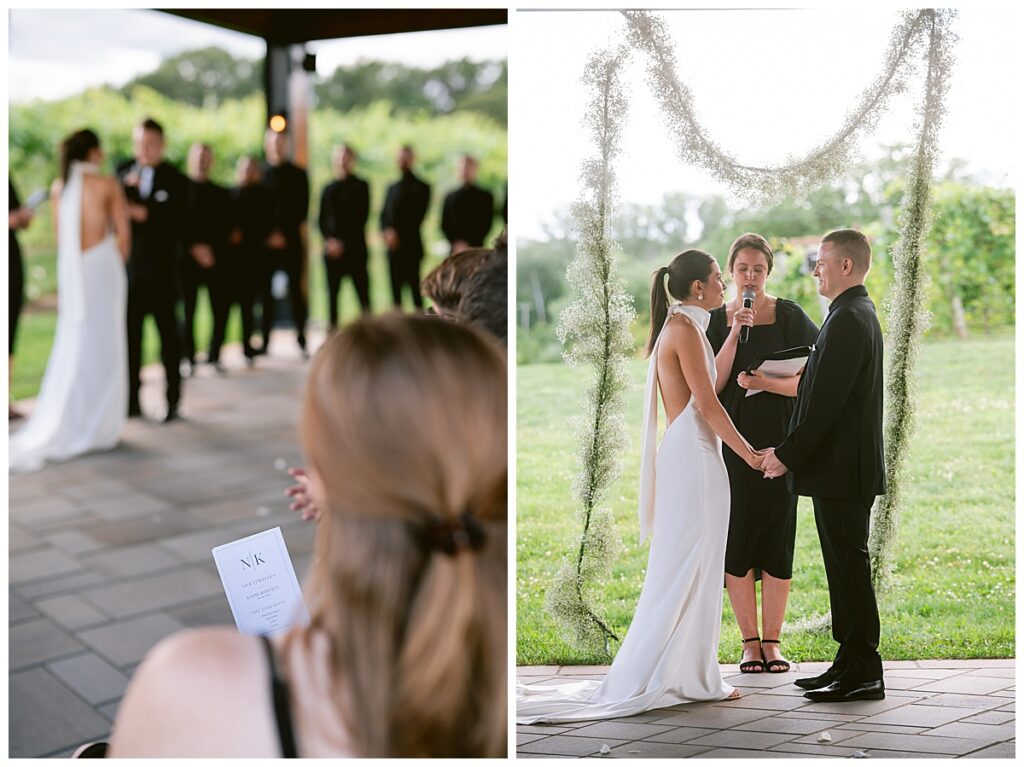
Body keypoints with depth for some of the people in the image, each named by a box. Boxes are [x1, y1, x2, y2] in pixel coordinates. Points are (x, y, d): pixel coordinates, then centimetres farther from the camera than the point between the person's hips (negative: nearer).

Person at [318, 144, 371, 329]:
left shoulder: (360, 186, 5)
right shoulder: (329, 189, 16)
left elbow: (361, 217, -3)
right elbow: (322, 219, 14)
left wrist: (342, 242, -10)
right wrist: (329, 240, -5)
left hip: (354, 247, -3)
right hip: (332, 248, 3)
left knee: (362, 291, -6)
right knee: (332, 293, 3)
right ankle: (333, 329, 7)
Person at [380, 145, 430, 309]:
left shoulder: (421, 187, 0)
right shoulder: (392, 188, 20)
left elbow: (418, 215, -8)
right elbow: (384, 214, 16)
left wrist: (397, 234, -13)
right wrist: (386, 232, -4)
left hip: (410, 246, -6)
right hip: (393, 247, 6)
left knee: (414, 286, -10)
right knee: (395, 289, 5)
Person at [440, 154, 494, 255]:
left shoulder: (485, 196, 6)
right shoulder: (450, 197, 15)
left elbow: (486, 224, 0)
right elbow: (445, 224, 11)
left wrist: (468, 244, -9)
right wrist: (456, 242, -5)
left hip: (474, 248, -2)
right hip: (455, 250, 2)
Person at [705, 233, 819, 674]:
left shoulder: (788, 316, 1)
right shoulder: (717, 321, 5)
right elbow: (713, 386, -5)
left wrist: (766, 383, -20)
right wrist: (735, 334, -14)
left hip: (779, 441, -1)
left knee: (777, 538, 1)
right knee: (737, 539, 0)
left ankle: (772, 641, 10)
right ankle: (749, 642, 10)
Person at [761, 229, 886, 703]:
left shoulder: (848, 320, -16)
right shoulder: (856, 314, 17)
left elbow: (827, 402, -21)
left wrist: (789, 454, -17)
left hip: (842, 469, -10)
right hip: (842, 466, 10)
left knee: (849, 565, -5)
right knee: (845, 565, 13)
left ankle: (862, 672, 1)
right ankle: (852, 664, 20)